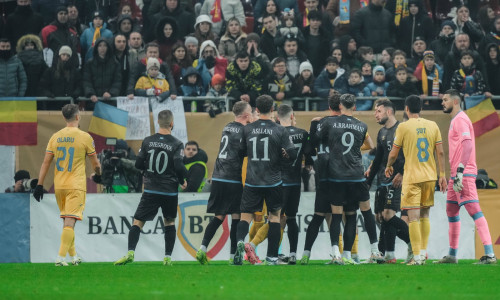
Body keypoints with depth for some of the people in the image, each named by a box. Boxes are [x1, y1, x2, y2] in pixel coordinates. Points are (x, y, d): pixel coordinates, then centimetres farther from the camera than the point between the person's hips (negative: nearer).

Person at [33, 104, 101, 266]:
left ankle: (73, 256, 25)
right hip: (76, 186, -5)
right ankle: (61, 257, -20)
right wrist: (98, 174, 24)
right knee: (70, 221, -9)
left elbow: (46, 163, 3)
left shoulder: (55, 137, 5)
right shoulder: (84, 137, -6)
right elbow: (95, 163, 2)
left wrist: (40, 185, 6)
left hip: (59, 186, 5)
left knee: (67, 221, 17)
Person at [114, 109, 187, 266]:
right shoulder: (177, 144, -7)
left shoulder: (147, 141, -1)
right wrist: (183, 181, 6)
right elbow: (179, 167, -14)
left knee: (138, 222, 3)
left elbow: (138, 164, 2)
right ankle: (168, 257, 11)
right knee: (169, 222, 18)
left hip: (151, 190, 0)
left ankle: (130, 252, -16)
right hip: (170, 191, 0)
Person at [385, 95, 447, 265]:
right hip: (430, 177, 4)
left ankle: (417, 256, -11)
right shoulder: (433, 126, 4)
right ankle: (423, 252, 16)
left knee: (413, 217, -5)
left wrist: (388, 166, 19)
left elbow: (393, 154, -1)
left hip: (412, 177, -4)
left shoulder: (404, 127, -6)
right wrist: (442, 175, 8)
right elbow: (440, 152, 3)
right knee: (425, 215, 16)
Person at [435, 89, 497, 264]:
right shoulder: (455, 120, 20)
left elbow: (467, 145, -22)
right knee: (451, 211, 14)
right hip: (456, 173, 11)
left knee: (474, 210, -15)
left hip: (464, 173, -11)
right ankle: (452, 255, 21)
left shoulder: (460, 120, -11)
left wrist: (460, 171, -28)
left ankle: (489, 254, -20)